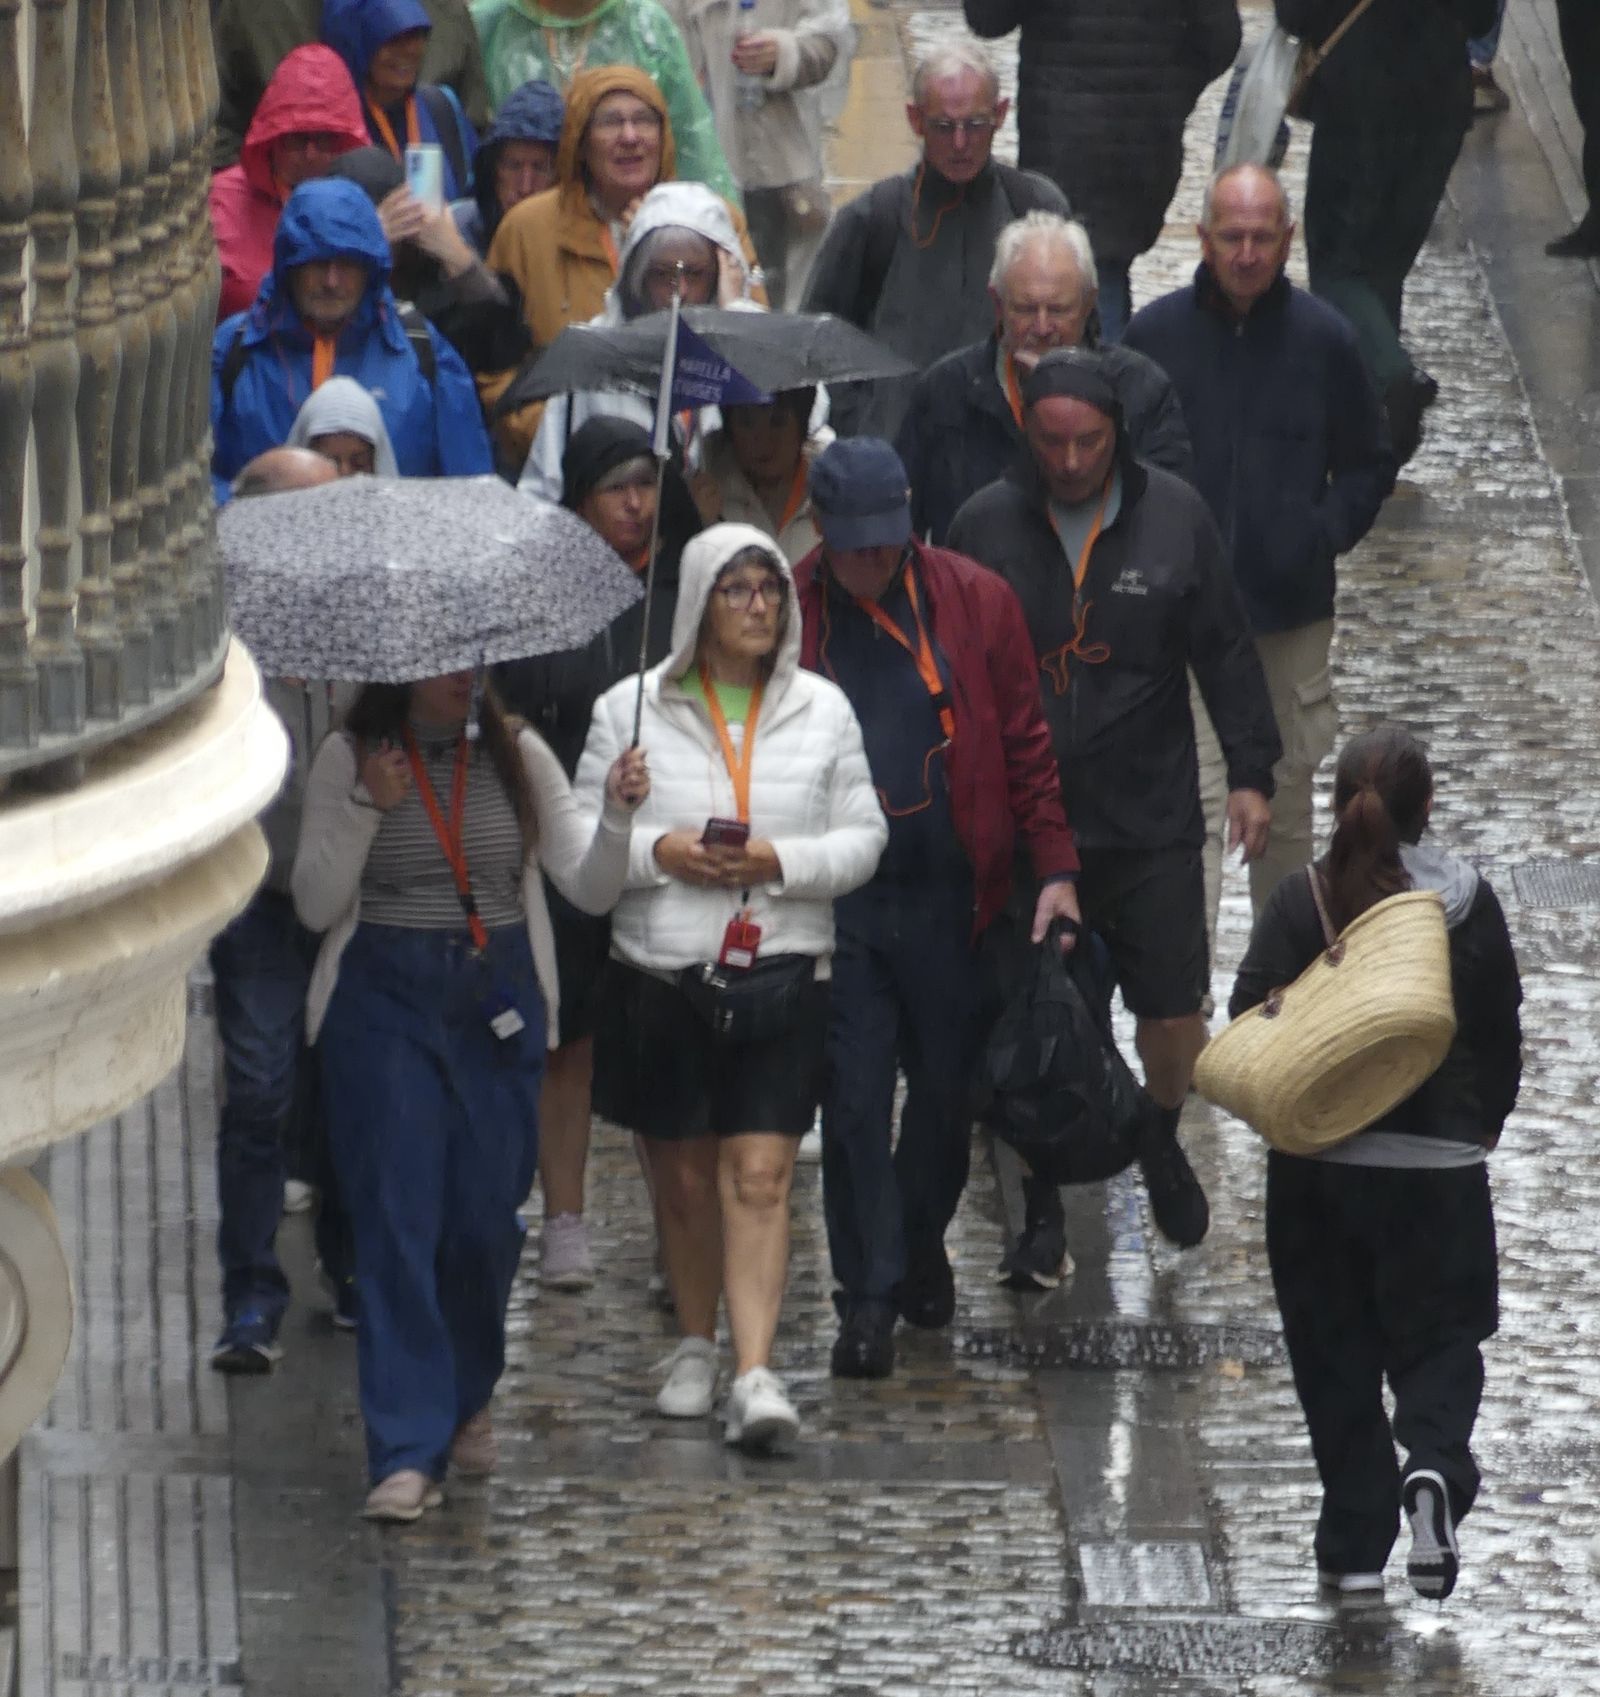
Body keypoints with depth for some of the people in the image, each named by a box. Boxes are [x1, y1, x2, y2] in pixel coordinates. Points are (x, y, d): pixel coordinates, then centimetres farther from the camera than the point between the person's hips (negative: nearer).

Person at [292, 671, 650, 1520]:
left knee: (485, 1219, 5)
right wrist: (369, 808, -15)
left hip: (498, 1002, 2)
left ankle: (466, 1400, 32)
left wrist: (615, 817, -15)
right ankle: (408, 1452, -12)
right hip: (384, 1003, -2)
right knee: (397, 1219, -10)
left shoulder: (516, 755, 6)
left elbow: (591, 889, 4)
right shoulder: (348, 757, 0)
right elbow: (316, 903, -3)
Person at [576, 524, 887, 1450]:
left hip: (783, 969, -1)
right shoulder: (632, 709, 3)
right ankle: (696, 1347, 30)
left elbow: (864, 837, 7)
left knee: (760, 1176, -10)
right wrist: (657, 852, -14)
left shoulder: (822, 709, 6)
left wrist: (781, 861, -11)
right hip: (659, 974, 1)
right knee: (683, 1175, 10)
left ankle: (756, 1375, -16)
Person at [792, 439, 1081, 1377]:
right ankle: (869, 1297, 5)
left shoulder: (975, 602, 0)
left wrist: (1055, 867, 0)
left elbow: (1026, 743, 5)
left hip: (947, 898, 1)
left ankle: (922, 1242, 36)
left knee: (947, 1082, 11)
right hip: (835, 902, -1)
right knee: (854, 1098, -2)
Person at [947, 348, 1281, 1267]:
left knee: (1175, 1014, 3)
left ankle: (1161, 1140, 33)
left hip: (1152, 821, 0)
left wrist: (1252, 773, 2)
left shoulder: (1174, 516, -2)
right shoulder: (987, 525, -3)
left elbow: (1226, 652, 5)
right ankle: (1040, 1197, 20)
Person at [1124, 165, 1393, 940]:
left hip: (1291, 612, 2)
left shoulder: (1323, 339, -1)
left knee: (1286, 800, 15)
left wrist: (1324, 533, -5)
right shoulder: (1154, 334, -3)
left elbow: (1369, 466, 9)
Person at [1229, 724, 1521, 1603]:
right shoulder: (1469, 906, -4)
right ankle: (1433, 1466, -19)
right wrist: (1482, 1126, 17)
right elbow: (1501, 1035, 3)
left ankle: (1355, 1545, 11)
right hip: (1440, 1167, 0)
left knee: (1336, 1355, 11)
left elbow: (1249, 1021, -14)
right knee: (1439, 1337, 11)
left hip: (1319, 1169, 0)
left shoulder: (1300, 903, -8)